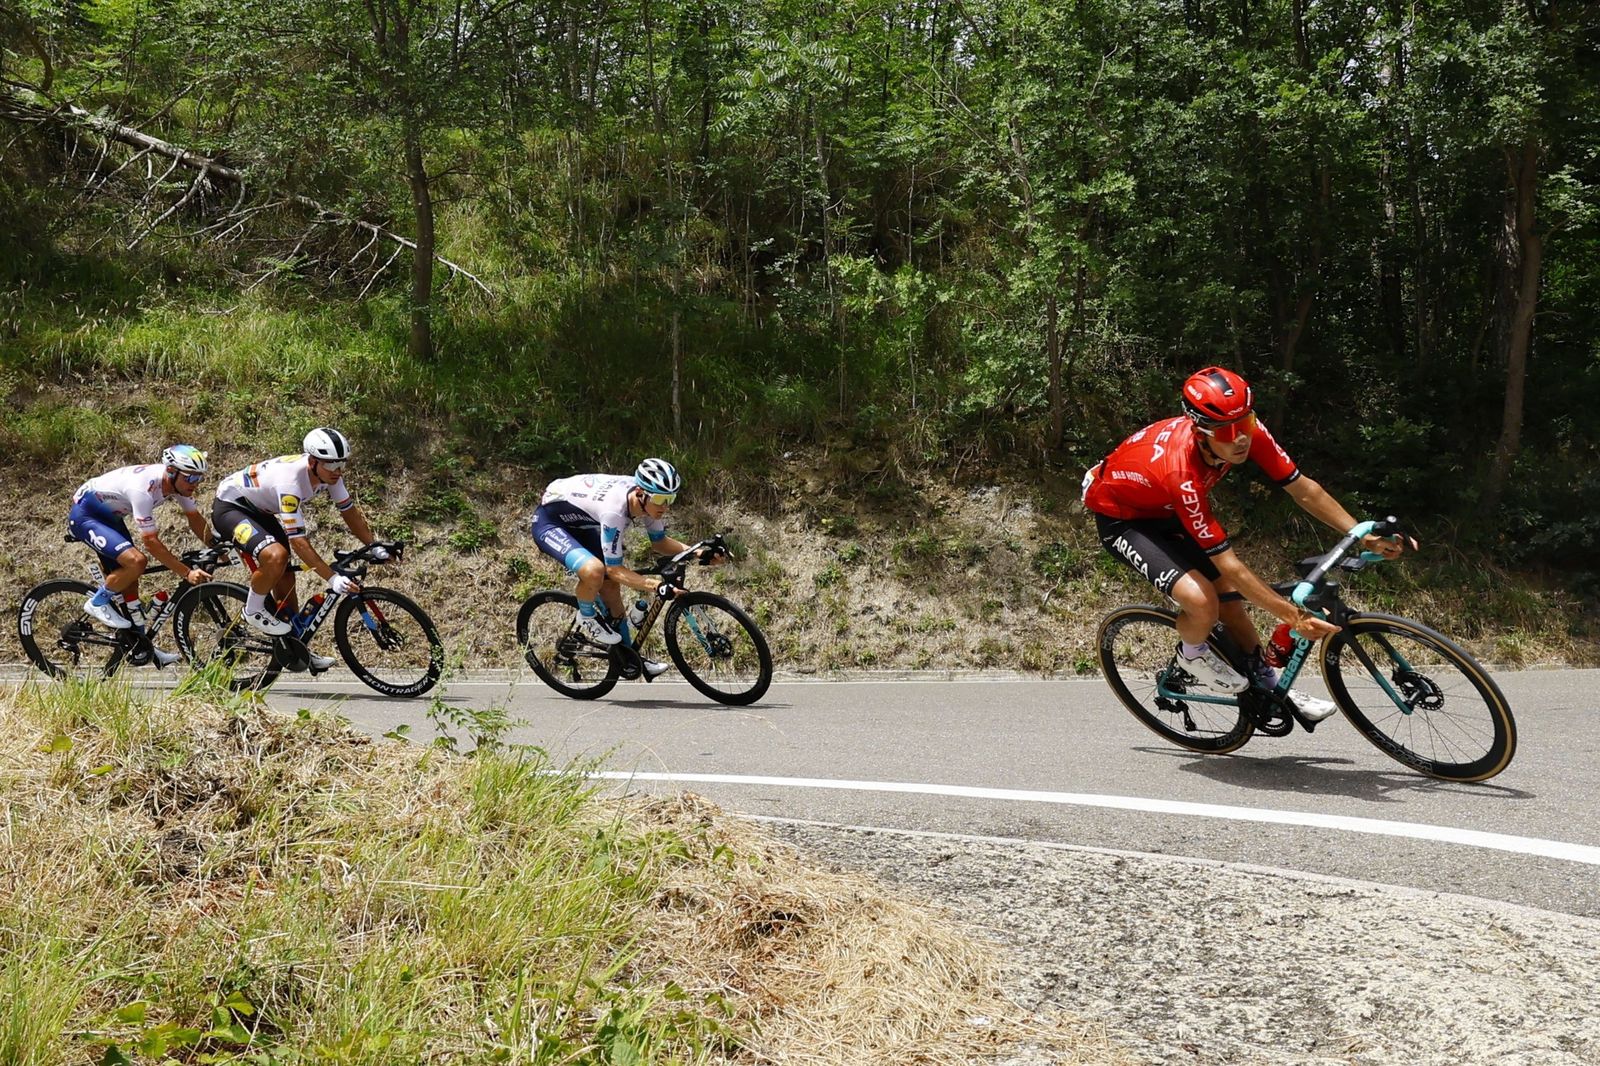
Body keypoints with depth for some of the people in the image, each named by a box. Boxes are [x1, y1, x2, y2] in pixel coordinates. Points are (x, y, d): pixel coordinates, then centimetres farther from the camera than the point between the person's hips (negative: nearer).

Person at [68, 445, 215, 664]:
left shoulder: (177, 481, -12)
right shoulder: (143, 488, -36)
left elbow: (195, 518, 4)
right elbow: (150, 541, -33)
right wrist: (187, 573, -33)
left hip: (108, 515, 9)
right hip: (84, 515, -9)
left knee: (127, 577, 8)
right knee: (137, 561, -27)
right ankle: (97, 603, -4)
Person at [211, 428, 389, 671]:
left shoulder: (328, 473, -16)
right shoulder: (290, 480, -39)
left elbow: (349, 510, -1)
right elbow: (298, 541, -38)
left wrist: (374, 547, -9)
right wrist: (333, 579, -40)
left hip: (259, 510, 9)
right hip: (229, 507, -8)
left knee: (285, 579, 6)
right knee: (276, 555, -33)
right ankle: (253, 611, -8)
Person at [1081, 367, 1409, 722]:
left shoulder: (1248, 433, -24)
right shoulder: (1182, 472, -42)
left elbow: (1303, 490, -11)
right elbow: (1231, 566, -36)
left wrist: (1365, 536, -17)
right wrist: (1295, 617, -34)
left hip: (1165, 507, 7)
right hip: (1120, 518, -7)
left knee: (1229, 595, 2)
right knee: (1203, 602, -26)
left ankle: (1268, 684, 21)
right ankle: (1191, 655, 6)